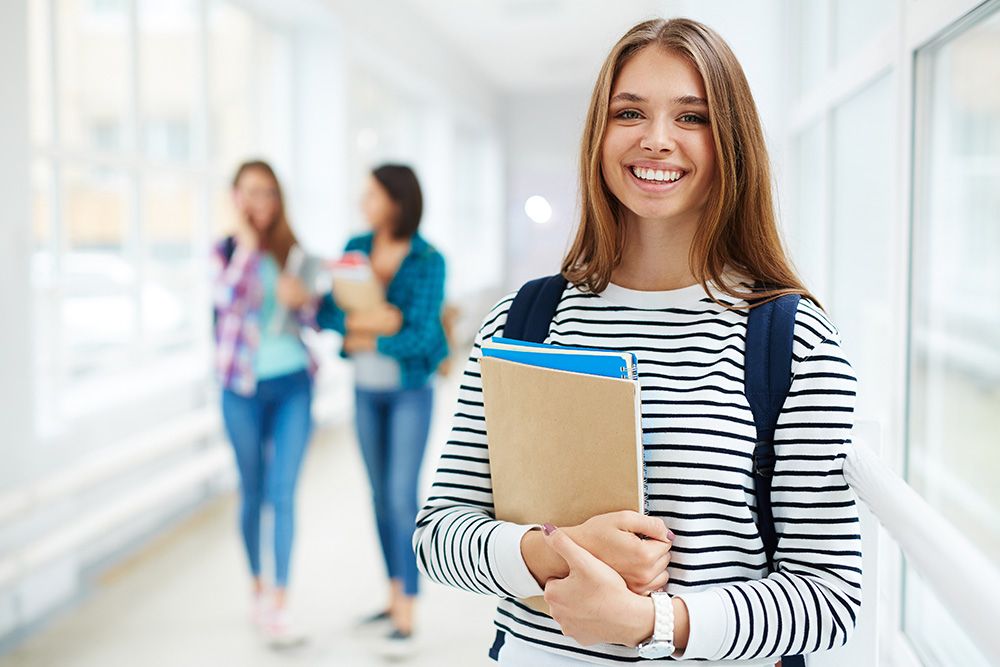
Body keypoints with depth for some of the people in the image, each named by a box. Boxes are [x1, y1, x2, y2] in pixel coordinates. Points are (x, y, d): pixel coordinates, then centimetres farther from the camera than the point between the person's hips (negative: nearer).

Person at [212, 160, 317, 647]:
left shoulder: (292, 250, 7)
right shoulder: (225, 251, -1)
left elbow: (314, 321, 10)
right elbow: (229, 298, -20)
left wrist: (301, 300, -11)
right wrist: (247, 242, -16)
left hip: (293, 383, 1)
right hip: (244, 386, -1)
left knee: (283, 492, -4)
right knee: (252, 492, 10)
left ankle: (280, 604, -1)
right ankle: (258, 589, 28)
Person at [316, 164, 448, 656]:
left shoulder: (429, 261, -18)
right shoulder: (355, 249, -2)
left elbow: (420, 337, -24)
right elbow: (328, 316, -9)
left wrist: (362, 341, -19)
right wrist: (372, 320, -27)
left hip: (411, 390, -5)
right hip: (367, 389, 6)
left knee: (402, 499, -11)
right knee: (381, 496, 12)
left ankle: (406, 622, -3)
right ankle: (396, 600, 25)